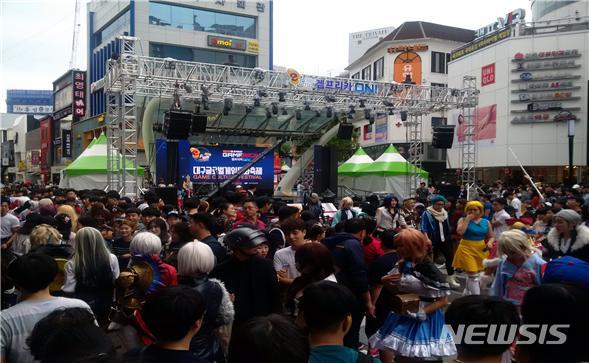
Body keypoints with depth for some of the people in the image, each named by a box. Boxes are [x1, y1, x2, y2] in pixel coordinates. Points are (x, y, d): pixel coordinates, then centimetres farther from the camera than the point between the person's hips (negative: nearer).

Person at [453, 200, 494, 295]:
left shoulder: (486, 222, 5)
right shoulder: (463, 220, -5)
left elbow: (491, 237, 13)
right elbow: (460, 232, -23)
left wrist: (489, 243, -10)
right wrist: (468, 219, -17)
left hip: (481, 250, 4)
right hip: (467, 249, -4)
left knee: (472, 273, 17)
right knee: (473, 274, -11)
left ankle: (467, 292, 37)